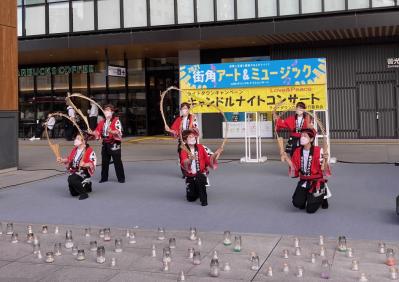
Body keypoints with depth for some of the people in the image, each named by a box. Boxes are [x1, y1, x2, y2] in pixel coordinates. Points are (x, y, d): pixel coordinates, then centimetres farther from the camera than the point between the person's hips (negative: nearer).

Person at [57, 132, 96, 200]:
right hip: (74, 171, 8)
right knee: (73, 193, 8)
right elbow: (69, 159, 21)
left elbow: (93, 163, -23)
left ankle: (84, 193, -17)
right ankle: (87, 186, 34)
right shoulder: (74, 149, 8)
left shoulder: (89, 150, -15)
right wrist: (62, 160, 5)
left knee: (71, 179, -35)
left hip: (84, 172, -8)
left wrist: (84, 165, -40)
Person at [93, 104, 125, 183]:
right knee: (104, 161, 11)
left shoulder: (116, 120, -8)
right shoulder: (102, 122, 13)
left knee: (117, 161, -3)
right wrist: (92, 133, -4)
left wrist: (111, 131, -38)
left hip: (114, 144, -6)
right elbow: (98, 132, 15)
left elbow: (118, 132, -21)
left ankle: (121, 178, 5)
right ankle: (104, 177, 21)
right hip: (105, 144, 6)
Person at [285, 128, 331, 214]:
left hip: (317, 182, -4)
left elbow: (324, 170, -12)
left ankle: (322, 197, 22)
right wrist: (290, 163, -9)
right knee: (297, 203, -15)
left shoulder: (319, 151, -13)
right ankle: (307, 196, 20)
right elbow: (295, 173, 6)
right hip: (303, 181, 4)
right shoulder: (297, 152, 1)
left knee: (310, 209, -8)